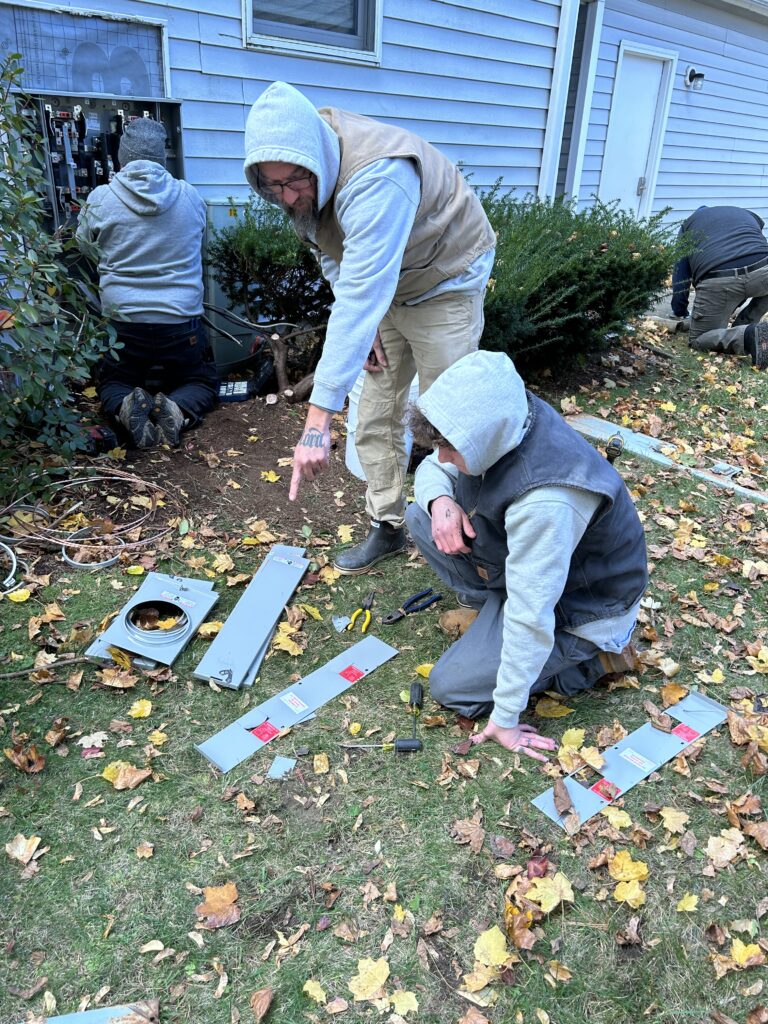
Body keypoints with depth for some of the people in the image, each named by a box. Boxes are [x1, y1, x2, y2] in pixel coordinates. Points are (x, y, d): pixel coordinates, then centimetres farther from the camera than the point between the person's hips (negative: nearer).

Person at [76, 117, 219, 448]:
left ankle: (125, 407, -10)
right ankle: (178, 410, -11)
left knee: (111, 382, 26)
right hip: (181, 322, 0)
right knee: (203, 382, 23)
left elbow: (84, 245, 12)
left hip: (122, 322, 0)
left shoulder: (100, 199, -5)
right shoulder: (191, 197, -2)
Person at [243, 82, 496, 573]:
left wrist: (318, 421, -49)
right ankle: (388, 527, 20)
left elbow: (359, 301, -46)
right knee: (376, 420, 6)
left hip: (446, 283, -7)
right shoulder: (304, 167, -12)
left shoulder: (376, 178, -38)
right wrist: (366, 322, -8)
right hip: (388, 287, 7)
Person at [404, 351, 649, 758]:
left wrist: (505, 720, -23)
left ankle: (590, 655, 4)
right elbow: (433, 468, 3)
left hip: (579, 601, -7)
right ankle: (492, 609, 7)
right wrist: (440, 500, -23)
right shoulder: (501, 421, -16)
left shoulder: (545, 500, -41)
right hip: (521, 555, 8)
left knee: (451, 687, -7)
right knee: (419, 517, -4)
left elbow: (531, 614, -34)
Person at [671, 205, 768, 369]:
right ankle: (743, 327, 19)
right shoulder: (748, 214, 40)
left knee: (698, 340, 15)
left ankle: (748, 336, -12)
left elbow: (680, 273, 24)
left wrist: (680, 310, 33)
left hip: (717, 281, -2)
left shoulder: (689, 223, 33)